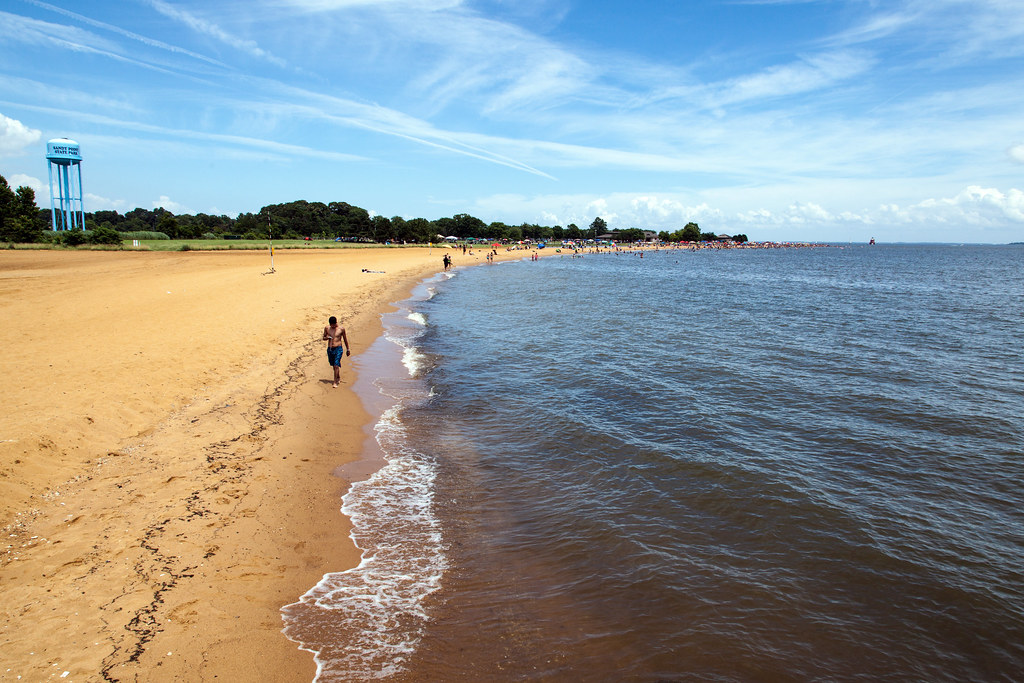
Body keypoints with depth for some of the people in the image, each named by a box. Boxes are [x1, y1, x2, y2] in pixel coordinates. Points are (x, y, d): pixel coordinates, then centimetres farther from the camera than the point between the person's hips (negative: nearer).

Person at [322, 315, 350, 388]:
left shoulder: (341, 329, -5)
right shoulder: (327, 328, 2)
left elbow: (345, 339, 6)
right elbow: (323, 337, 14)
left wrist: (348, 349, 11)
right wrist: (327, 337, -11)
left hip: (338, 349, -4)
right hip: (330, 349, 4)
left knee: (336, 366, -12)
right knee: (334, 366, 16)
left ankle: (335, 382, -9)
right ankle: (338, 378, 37)